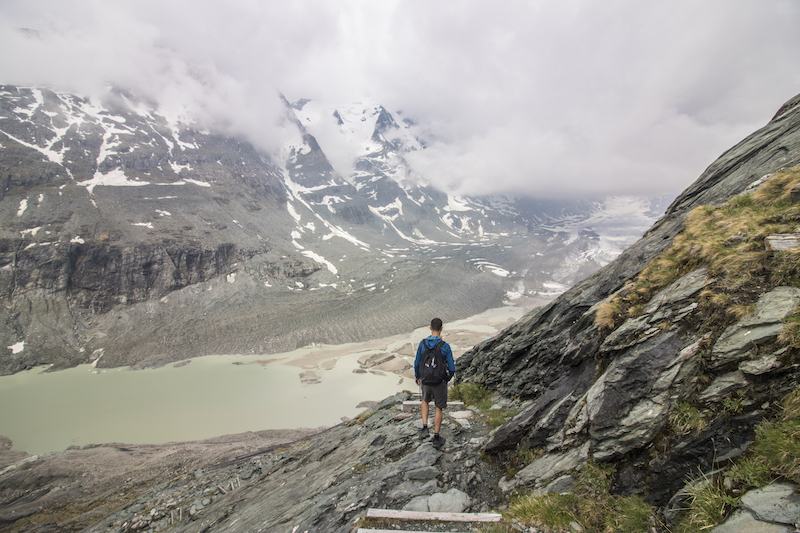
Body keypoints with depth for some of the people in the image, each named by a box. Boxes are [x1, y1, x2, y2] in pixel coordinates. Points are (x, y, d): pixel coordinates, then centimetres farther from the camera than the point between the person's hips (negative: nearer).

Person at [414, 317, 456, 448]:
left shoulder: (422, 343, -14)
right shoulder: (445, 346, -20)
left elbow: (417, 363, -3)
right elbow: (452, 368, -13)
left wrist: (416, 376, 17)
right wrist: (449, 378, 10)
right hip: (440, 382, -2)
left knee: (425, 400, 32)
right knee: (439, 408, 20)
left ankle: (425, 429, 22)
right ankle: (436, 438, 28)